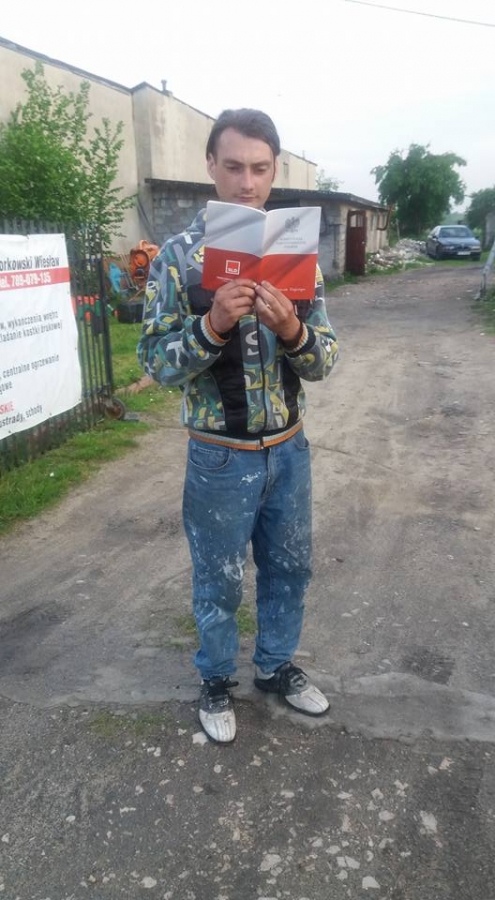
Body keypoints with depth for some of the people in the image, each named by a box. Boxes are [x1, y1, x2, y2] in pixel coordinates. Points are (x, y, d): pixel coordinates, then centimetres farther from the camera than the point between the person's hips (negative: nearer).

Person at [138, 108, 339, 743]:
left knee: (288, 568, 19)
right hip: (221, 456, -3)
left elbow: (324, 362, -3)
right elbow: (155, 363, -12)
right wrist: (212, 325, -29)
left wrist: (292, 329, -25)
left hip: (289, 448, 4)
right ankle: (216, 679, 40)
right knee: (218, 580, 14)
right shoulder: (178, 254, -10)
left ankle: (275, 666, 44)